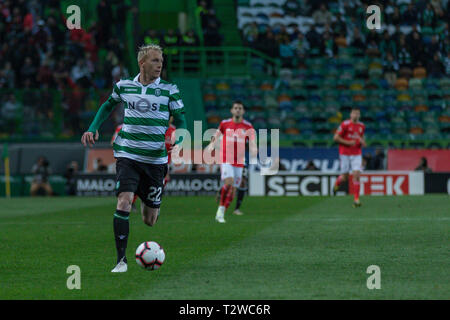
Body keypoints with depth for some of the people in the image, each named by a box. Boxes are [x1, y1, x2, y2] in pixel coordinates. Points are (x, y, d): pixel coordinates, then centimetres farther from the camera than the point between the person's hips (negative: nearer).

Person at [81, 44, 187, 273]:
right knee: (124, 201, -22)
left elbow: (180, 121, 3)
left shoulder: (169, 90, 0)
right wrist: (93, 128, 10)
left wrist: (177, 140, -18)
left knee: (150, 220, 6)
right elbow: (108, 106, 24)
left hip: (155, 159, 0)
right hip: (127, 155, 0)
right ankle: (121, 260, -17)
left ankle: (147, 202, 47)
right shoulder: (124, 86, 4)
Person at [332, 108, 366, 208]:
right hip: (345, 154, -3)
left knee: (356, 175, -11)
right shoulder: (345, 124, -9)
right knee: (345, 178, 2)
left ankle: (356, 199, -10)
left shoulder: (362, 126, 7)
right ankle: (338, 182, 40)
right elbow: (336, 137, -9)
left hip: (357, 154, 3)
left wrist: (363, 142, 3)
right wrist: (348, 143, -16)